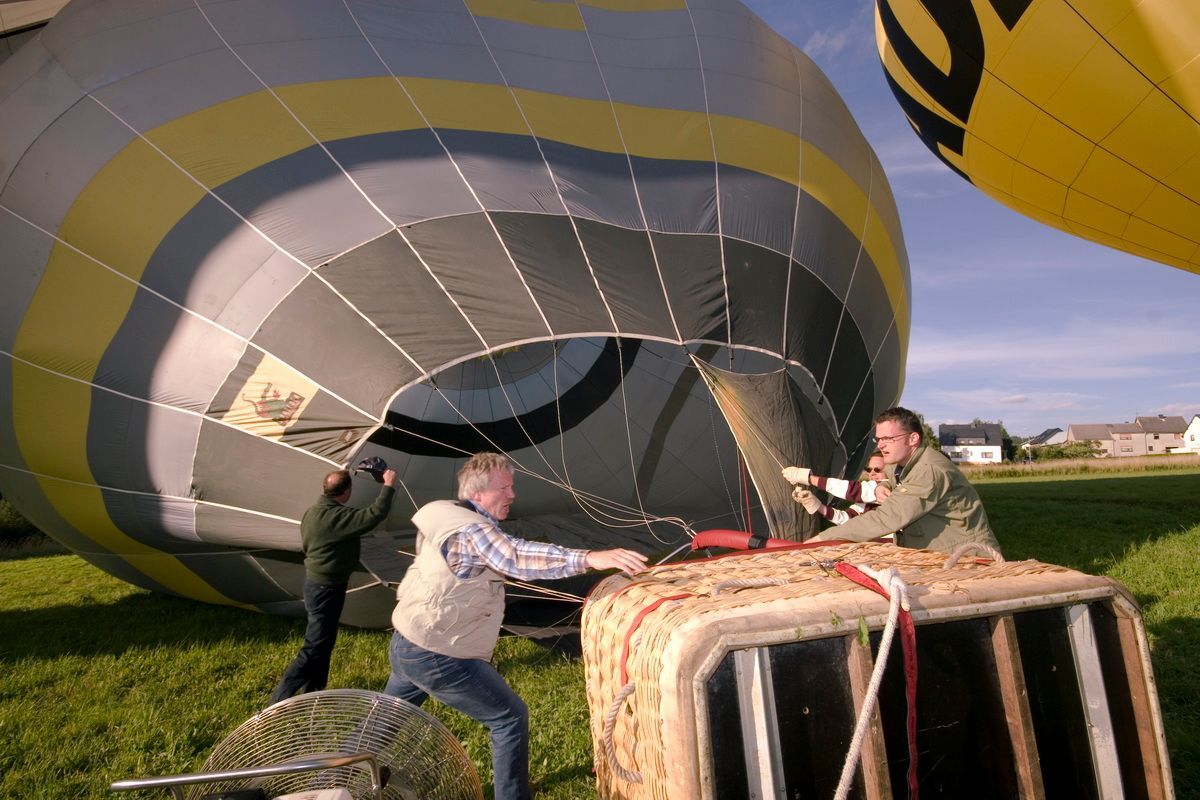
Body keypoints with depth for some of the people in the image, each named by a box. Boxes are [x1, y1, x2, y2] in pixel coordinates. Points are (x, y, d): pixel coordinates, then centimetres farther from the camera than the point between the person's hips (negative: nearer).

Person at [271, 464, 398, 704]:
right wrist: (388, 486, -22)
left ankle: (313, 694, 33)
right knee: (315, 648, -1)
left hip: (317, 583, 10)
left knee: (323, 642, 21)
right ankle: (279, 701, 6)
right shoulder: (336, 517, -27)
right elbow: (374, 515, -32)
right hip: (327, 588, -10)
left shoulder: (312, 513, 4)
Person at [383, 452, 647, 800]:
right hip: (436, 657, -10)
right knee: (510, 718, -1)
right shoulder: (471, 531, -25)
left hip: (406, 644, 10)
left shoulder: (455, 520, 7)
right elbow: (517, 557, -43)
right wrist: (588, 558, -53)